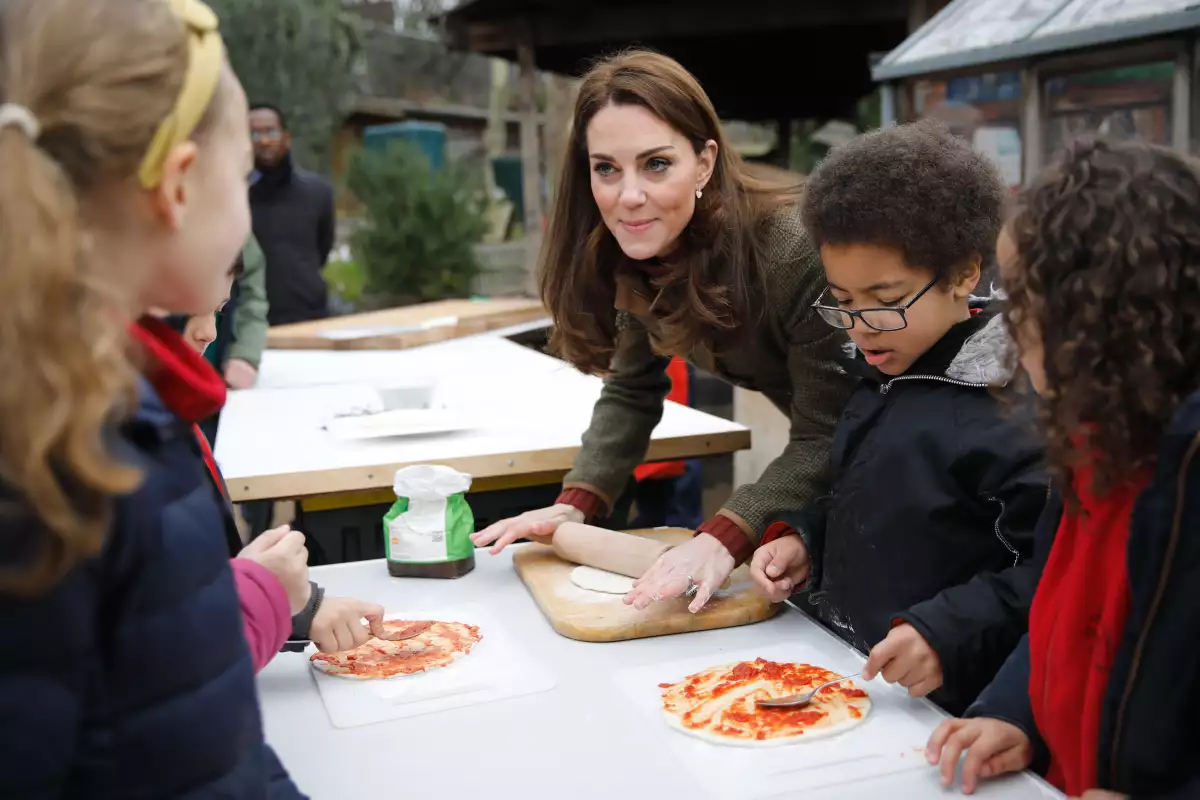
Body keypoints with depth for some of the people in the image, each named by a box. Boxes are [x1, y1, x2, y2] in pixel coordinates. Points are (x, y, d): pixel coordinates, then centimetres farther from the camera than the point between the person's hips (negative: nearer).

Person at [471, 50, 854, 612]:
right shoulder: (637, 255, -12)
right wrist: (576, 504, -14)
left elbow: (828, 435, -33)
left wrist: (725, 539, -43)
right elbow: (631, 390, -2)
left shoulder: (793, 250, -34)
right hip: (814, 452, 6)